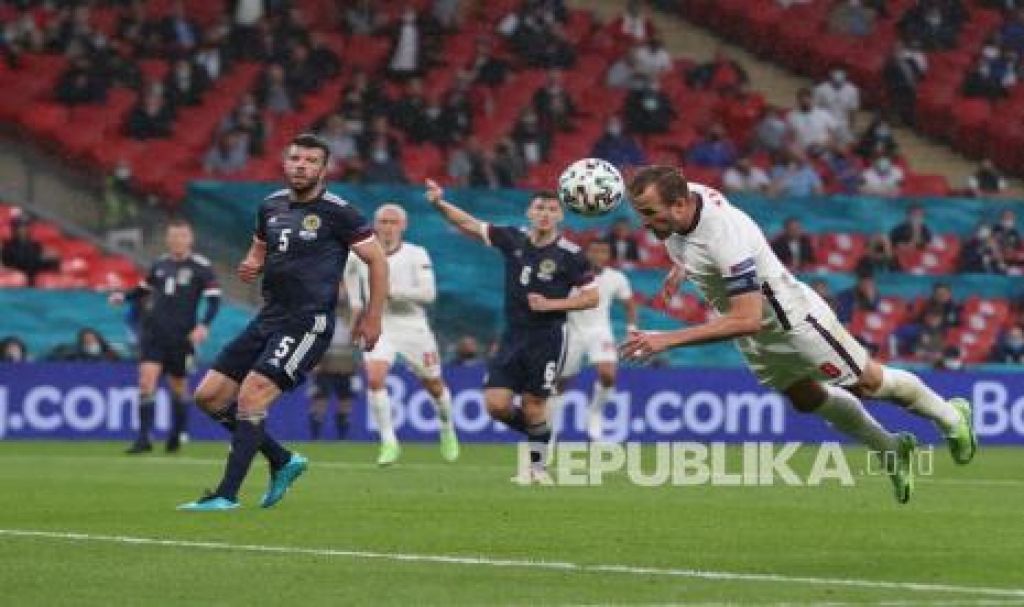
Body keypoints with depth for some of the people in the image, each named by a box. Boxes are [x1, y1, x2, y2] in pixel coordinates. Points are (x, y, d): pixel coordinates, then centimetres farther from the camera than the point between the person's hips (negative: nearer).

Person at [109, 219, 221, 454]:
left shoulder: (201, 267, -4)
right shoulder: (160, 265, 9)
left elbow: (214, 300, -7)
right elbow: (144, 289, 23)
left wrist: (204, 325, -22)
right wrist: (124, 296, 4)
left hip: (181, 336, -3)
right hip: (154, 331, 3)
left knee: (178, 386, 10)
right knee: (146, 380, -12)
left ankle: (177, 435, 31)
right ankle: (143, 438, -13)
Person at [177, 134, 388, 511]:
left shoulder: (337, 212, -9)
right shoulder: (271, 206, 10)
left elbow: (377, 261, -4)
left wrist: (373, 318, -7)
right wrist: (251, 266, 3)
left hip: (307, 323, -8)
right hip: (268, 319, 8)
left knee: (250, 397, -20)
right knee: (208, 396, 5)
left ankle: (226, 495, -14)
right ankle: (283, 462, 17)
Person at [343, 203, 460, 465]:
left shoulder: (416, 255, -10)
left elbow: (428, 293, -18)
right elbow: (349, 272, 25)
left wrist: (392, 291, -25)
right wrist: (355, 302, 17)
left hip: (412, 327, -1)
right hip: (378, 327, 1)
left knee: (433, 384, 12)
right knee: (375, 379, -21)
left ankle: (447, 429, 41)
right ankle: (389, 442, -13)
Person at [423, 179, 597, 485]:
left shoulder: (570, 255, -7)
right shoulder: (514, 239, 3)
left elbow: (592, 297, -5)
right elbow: (470, 225, 7)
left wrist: (551, 304, -14)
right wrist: (440, 204, -5)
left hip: (546, 338, -4)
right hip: (512, 336, 4)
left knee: (533, 407, -4)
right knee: (496, 404, -5)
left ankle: (537, 466, 17)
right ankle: (537, 432, 23)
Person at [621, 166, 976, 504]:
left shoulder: (727, 239, -43)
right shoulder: (686, 192, -18)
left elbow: (746, 320, -46)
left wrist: (667, 340, -49)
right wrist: (682, 266, 6)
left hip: (793, 320, -8)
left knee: (867, 383, 12)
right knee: (807, 400, 24)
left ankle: (950, 416, 37)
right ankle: (892, 449, 44)